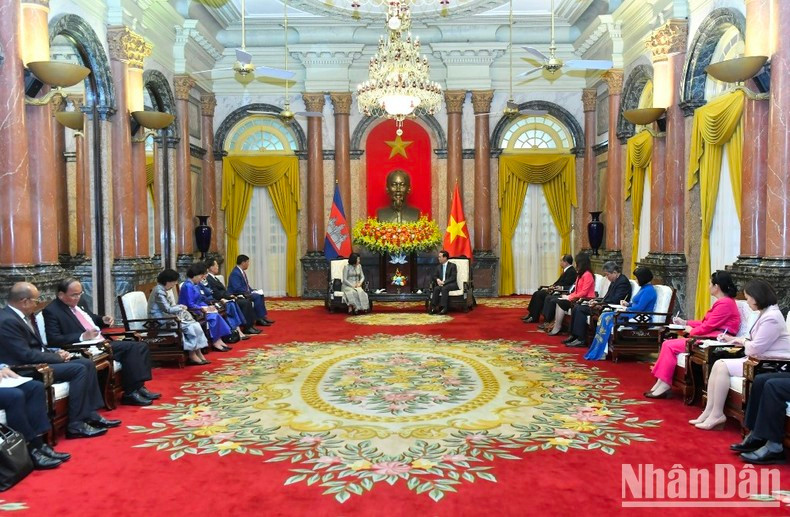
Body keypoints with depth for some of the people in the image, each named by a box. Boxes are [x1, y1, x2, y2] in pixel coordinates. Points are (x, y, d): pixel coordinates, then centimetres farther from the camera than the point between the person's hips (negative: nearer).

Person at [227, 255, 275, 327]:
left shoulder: (242, 271, 11)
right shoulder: (235, 273, -20)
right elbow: (237, 289, -27)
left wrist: (252, 290, 4)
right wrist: (249, 293, -22)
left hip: (244, 293, 10)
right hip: (237, 295, -10)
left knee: (260, 295, 2)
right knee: (257, 296, -22)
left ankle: (262, 317, 1)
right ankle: (259, 319, -14)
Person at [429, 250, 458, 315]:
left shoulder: (452, 266, -2)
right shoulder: (439, 266, 17)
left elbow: (453, 278, -11)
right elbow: (435, 276, 16)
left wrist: (444, 282, -22)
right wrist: (437, 280, -9)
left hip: (451, 284, -5)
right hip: (441, 284, 5)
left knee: (444, 288, -36)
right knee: (436, 288, -28)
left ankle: (443, 308, -43)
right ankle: (433, 307, -37)